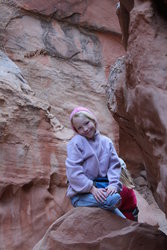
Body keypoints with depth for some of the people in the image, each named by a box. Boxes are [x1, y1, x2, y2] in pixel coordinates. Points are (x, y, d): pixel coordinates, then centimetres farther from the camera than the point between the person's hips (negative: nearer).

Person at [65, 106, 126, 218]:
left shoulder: (106, 142, 11)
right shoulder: (76, 143, -5)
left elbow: (114, 165, 8)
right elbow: (73, 171, -11)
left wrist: (113, 184, -10)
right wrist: (92, 188, -17)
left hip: (102, 190, 6)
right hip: (81, 194, -6)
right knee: (114, 199, -31)